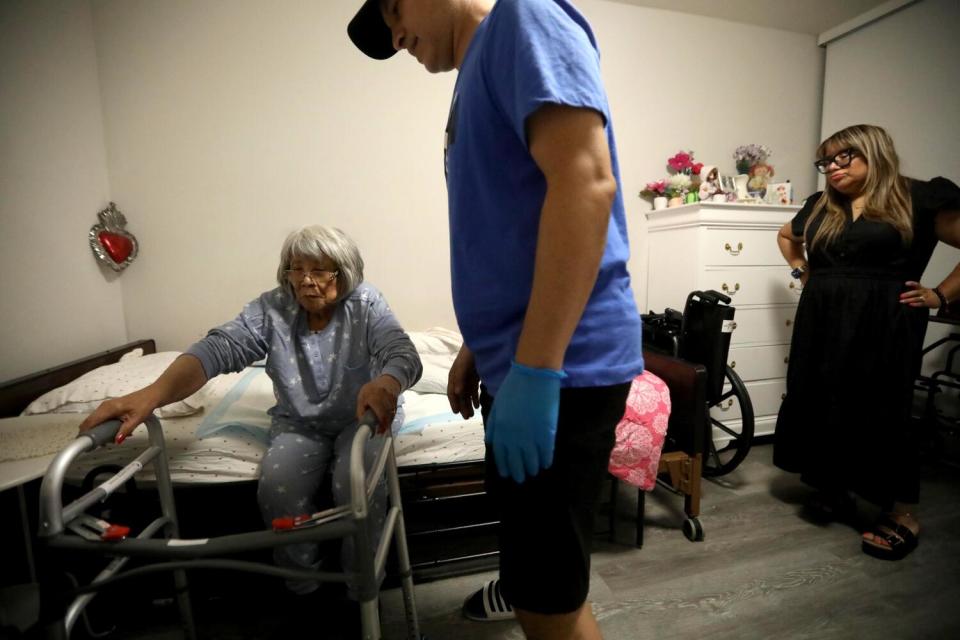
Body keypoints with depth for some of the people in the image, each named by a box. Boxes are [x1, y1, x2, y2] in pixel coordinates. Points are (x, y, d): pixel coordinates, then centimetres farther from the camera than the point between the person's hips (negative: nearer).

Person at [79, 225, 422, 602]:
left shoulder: (366, 305, -15)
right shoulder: (272, 309, -9)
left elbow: (404, 354, -30)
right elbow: (220, 348, -22)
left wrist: (385, 385, -55)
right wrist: (153, 394, -41)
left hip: (362, 418, -2)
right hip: (299, 424, 3)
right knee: (276, 488, -23)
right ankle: (303, 591, 4)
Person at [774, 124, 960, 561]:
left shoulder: (919, 199, 0)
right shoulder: (820, 206, 14)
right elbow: (786, 236, 32)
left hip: (884, 325, -4)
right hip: (822, 324, 5)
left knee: (882, 414, -1)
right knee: (819, 406, 6)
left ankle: (903, 513, 16)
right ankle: (833, 489, 24)